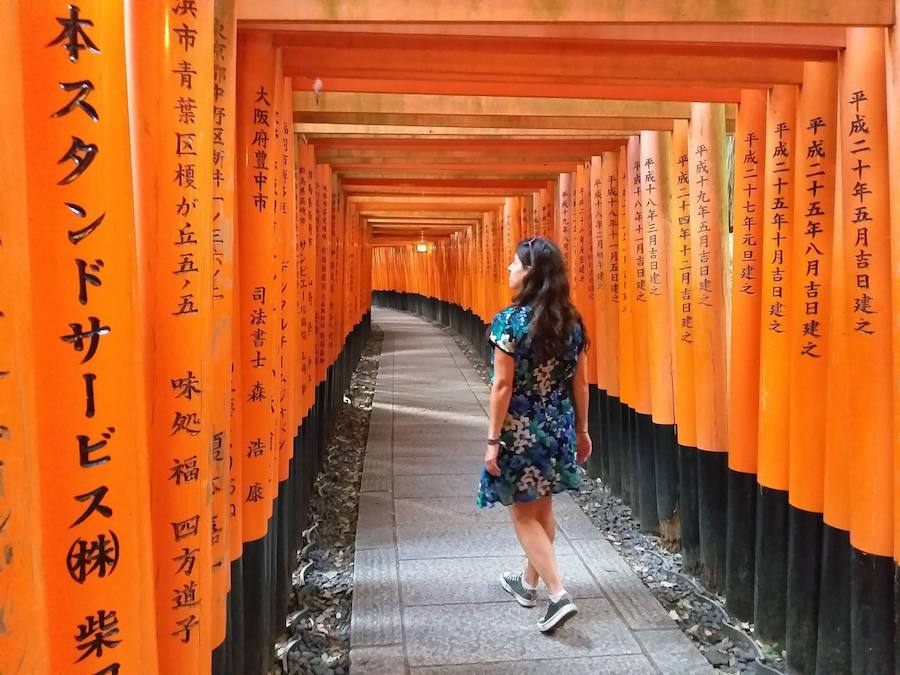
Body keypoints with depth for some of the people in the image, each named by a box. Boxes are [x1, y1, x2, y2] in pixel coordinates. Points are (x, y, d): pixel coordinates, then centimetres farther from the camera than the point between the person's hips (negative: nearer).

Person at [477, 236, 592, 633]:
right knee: (542, 508, 19)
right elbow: (580, 383, 5)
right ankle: (528, 582, 36)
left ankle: (559, 595, -1)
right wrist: (581, 430, 15)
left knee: (523, 514, 8)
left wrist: (492, 440, -10)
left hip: (520, 430, -6)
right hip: (558, 428, 6)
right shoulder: (571, 321, 1)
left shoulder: (509, 321, -16)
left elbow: (503, 386, -16)